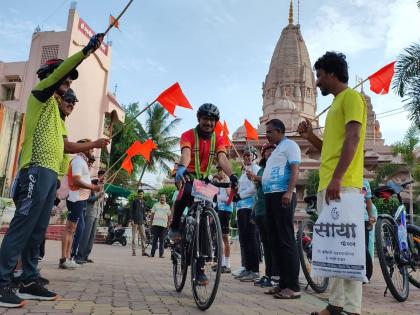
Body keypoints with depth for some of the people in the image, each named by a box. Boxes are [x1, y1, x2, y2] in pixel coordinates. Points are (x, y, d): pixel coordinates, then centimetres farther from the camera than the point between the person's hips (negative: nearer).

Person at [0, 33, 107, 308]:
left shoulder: (55, 111, 29)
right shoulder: (40, 94, 6)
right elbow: (61, 69, -8)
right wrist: (88, 49, -11)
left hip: (51, 173, 9)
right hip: (37, 170, -9)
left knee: (37, 231, 7)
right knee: (22, 227, -13)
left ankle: (29, 282, 11)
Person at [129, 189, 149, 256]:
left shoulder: (143, 203, 13)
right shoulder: (134, 201, 0)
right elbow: (130, 210, -4)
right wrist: (130, 220, -13)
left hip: (141, 222, 4)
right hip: (135, 221, -4)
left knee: (143, 236, 1)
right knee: (134, 237, -2)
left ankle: (143, 251, 5)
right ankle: (133, 251, 4)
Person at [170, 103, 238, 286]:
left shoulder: (218, 139, -4)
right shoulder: (188, 135, -13)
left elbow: (222, 158, -21)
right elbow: (186, 154, -33)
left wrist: (231, 175, -41)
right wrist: (181, 168, -56)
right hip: (187, 176, -3)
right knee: (186, 193, -40)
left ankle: (199, 269, 3)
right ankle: (175, 226, -11)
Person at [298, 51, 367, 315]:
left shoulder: (351, 96, -1)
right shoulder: (336, 104, 26)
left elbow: (353, 138, -15)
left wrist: (337, 178, -24)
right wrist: (311, 136, 13)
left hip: (342, 185, -9)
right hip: (327, 184, 10)